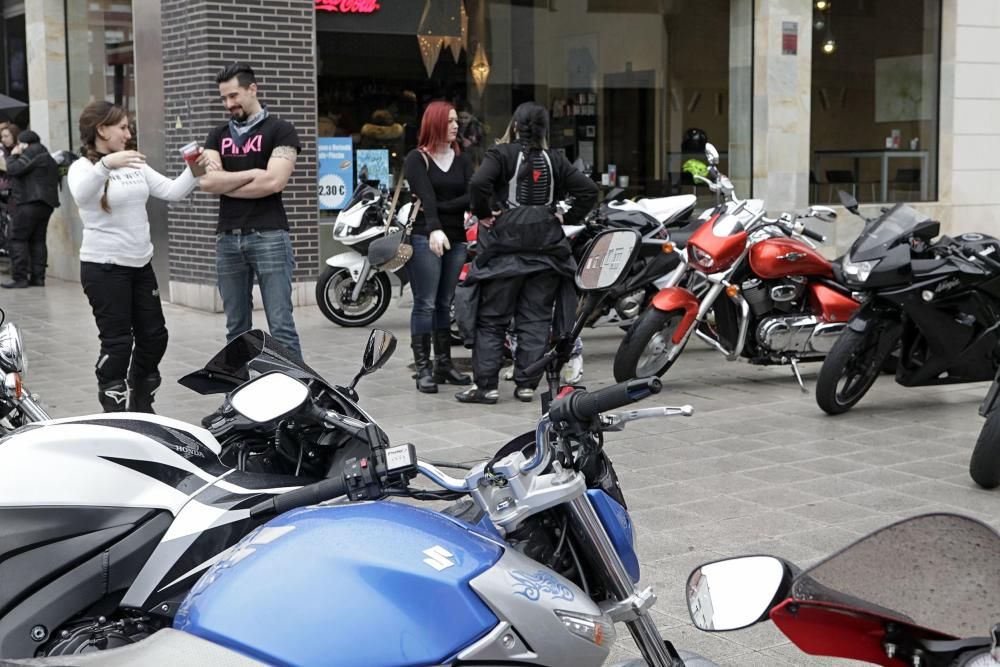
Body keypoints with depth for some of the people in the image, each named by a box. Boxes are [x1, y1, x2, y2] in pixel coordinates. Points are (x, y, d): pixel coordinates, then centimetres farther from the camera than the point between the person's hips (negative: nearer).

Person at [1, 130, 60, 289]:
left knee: (17, 239, -6)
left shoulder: (32, 152, -7)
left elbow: (13, 170, -13)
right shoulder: (47, 157, 25)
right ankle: (38, 277, 6)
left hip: (30, 202, -10)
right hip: (46, 203, 10)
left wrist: (13, 156, 3)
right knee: (38, 240, 9)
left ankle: (19, 277, -11)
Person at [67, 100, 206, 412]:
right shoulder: (82, 167, -8)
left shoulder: (135, 165, 11)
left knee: (154, 336, 10)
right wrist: (106, 164, -46)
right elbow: (80, 194, -31)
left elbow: (172, 191, 7)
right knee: (117, 342, -6)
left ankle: (141, 406, 24)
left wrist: (194, 170, -9)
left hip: (140, 265, 7)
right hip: (103, 268, -7)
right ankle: (114, 413, 5)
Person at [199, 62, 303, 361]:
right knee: (236, 327, 9)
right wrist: (252, 173, -7)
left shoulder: (280, 130, 1)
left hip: (269, 236, -5)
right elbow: (207, 181, 0)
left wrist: (225, 185, -2)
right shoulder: (218, 136, 15)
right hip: (227, 238, 5)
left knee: (281, 325, -7)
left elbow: (274, 182, -13)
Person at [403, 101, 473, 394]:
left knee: (444, 304, 10)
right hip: (425, 238, -5)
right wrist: (434, 228, -31)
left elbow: (471, 197, 0)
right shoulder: (417, 159, 1)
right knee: (425, 304, -6)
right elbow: (425, 196, -16)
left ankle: (444, 364, 15)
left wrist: (440, 207, -12)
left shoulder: (461, 160, 15)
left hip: (456, 238, 5)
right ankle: (423, 369, -5)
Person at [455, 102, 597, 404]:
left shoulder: (502, 154, -4)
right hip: (546, 247, 3)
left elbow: (479, 183, -20)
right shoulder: (555, 160, 8)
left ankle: (486, 385, 2)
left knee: (491, 319, 4)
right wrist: (567, 218, 8)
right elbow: (588, 190, 3)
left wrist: (484, 213, -7)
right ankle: (526, 385, 8)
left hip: (505, 246, -3)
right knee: (536, 319, 8)